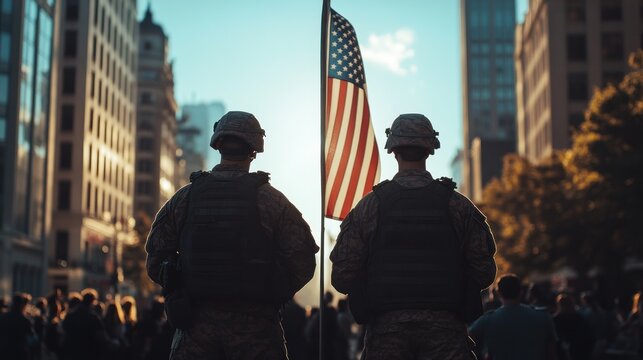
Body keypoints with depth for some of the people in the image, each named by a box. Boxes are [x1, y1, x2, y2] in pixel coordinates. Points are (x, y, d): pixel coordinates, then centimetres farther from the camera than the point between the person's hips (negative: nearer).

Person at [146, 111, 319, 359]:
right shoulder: (271, 200, -3)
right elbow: (302, 262, -6)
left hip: (197, 322, 2)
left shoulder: (184, 197, 3)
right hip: (254, 325, -2)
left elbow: (155, 259, 6)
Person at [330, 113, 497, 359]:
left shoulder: (369, 205, -1)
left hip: (387, 329, 0)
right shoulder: (458, 205, 1)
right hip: (444, 328, 0)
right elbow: (484, 273, 1)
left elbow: (342, 279, -2)